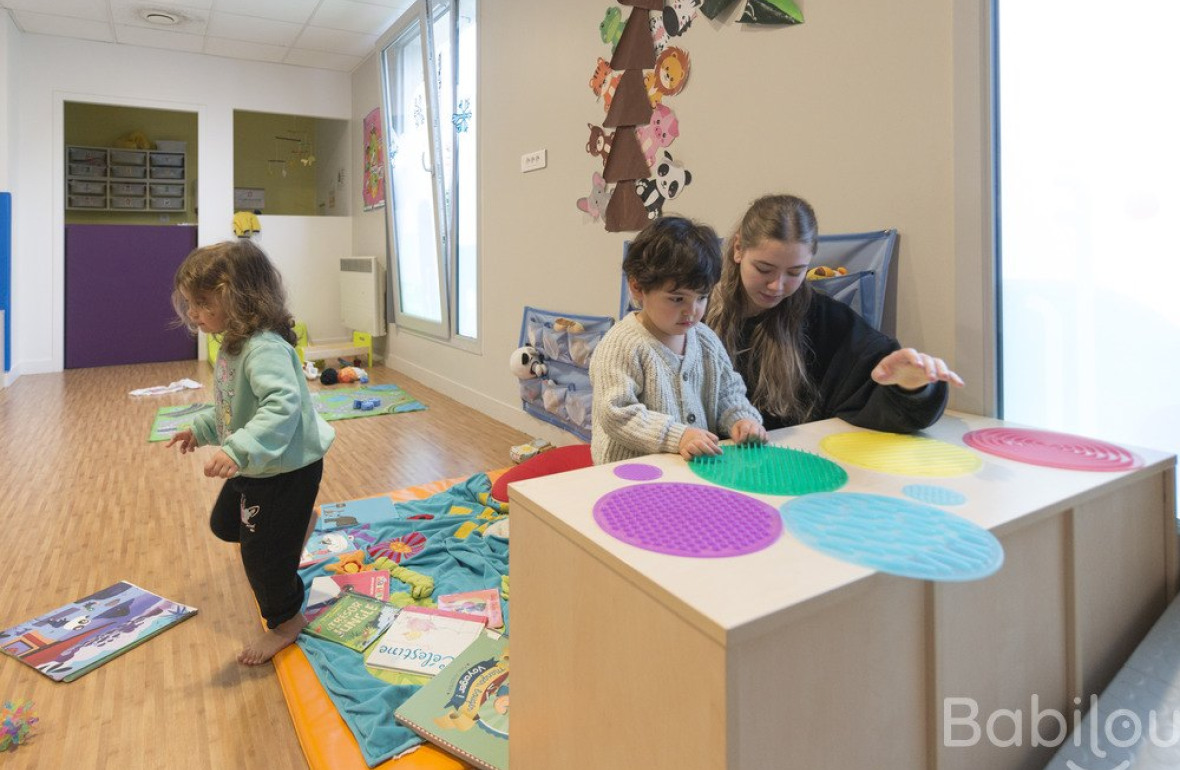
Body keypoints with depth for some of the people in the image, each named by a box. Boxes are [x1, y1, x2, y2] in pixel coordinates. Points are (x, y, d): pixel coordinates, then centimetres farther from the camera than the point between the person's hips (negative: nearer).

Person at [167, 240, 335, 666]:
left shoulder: (265, 348, -29)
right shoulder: (234, 344, 4)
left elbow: (282, 404, -42)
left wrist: (238, 451, -49)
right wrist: (201, 428, 17)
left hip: (287, 469, -10)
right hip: (253, 468, 10)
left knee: (262, 550, 4)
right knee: (225, 523, 28)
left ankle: (285, 621, 28)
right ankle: (297, 523, 44)